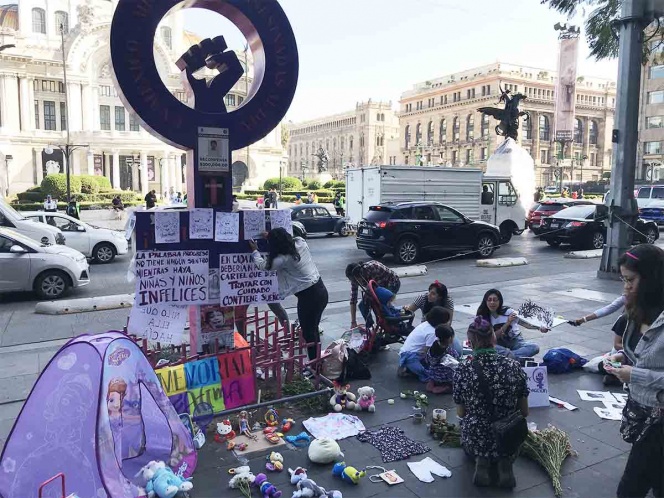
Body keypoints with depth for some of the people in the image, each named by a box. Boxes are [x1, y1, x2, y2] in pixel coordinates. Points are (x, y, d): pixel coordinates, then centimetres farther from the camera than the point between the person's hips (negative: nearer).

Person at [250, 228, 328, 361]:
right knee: (313, 330, 22)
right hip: (320, 290, 9)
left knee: (308, 333, 5)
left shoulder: (283, 259, -19)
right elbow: (287, 240, 26)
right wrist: (273, 236, 29)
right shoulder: (300, 242, 0)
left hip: (308, 296, -9)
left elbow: (263, 265, 0)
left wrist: (254, 250, 15)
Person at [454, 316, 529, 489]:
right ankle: (504, 461, 5)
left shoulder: (462, 369, -14)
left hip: (475, 440, -1)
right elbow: (524, 412, -1)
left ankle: (481, 460, 5)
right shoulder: (514, 366, -10)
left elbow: (461, 413, -3)